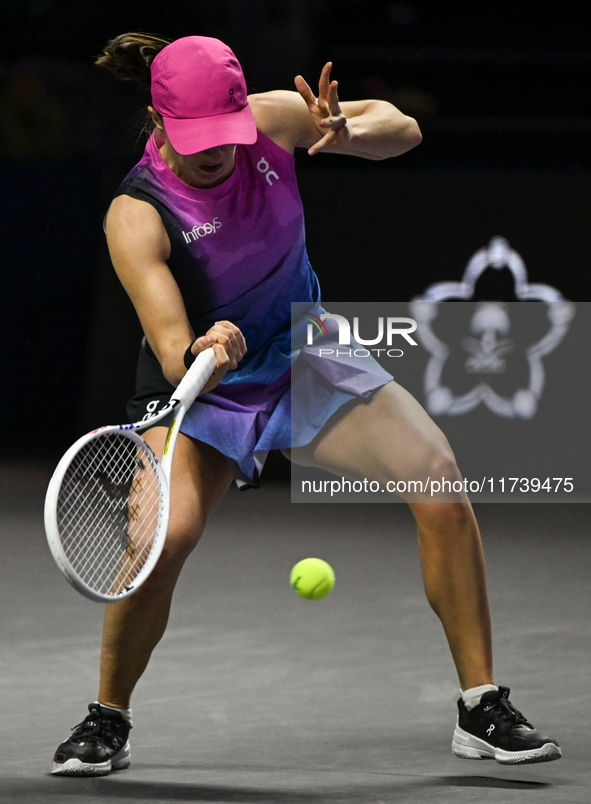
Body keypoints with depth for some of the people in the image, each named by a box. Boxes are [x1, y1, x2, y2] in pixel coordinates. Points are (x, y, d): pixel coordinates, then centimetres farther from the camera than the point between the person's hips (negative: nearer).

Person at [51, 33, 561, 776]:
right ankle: (107, 722, -4)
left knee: (443, 489, -12)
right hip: (203, 387, -4)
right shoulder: (137, 217, -26)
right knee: (164, 533, -29)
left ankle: (481, 709, 0)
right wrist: (203, 355, -57)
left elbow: (402, 129, -6)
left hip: (302, 360, 4)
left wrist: (349, 134, -29)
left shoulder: (269, 120, -15)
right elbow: (173, 349, -34)